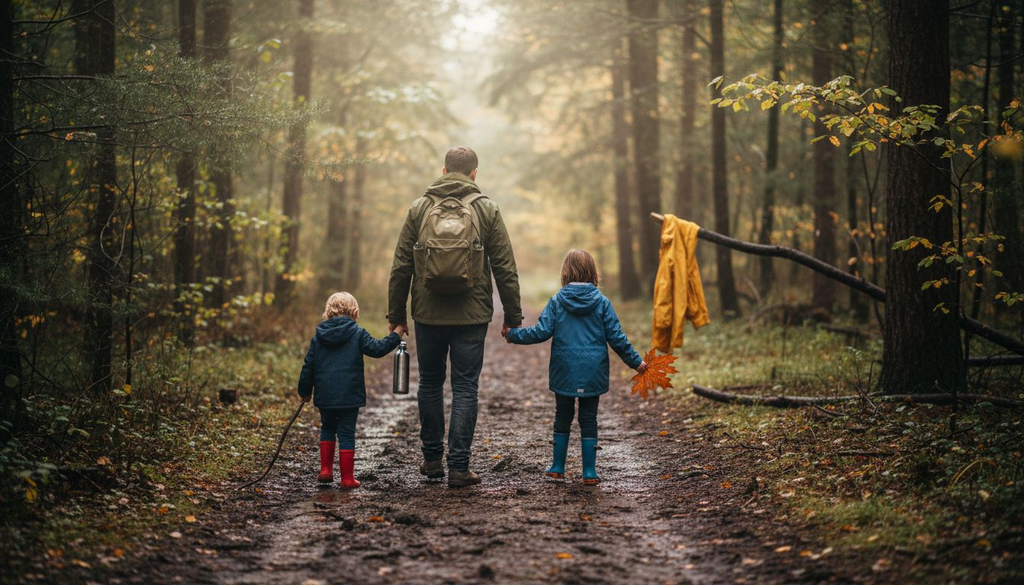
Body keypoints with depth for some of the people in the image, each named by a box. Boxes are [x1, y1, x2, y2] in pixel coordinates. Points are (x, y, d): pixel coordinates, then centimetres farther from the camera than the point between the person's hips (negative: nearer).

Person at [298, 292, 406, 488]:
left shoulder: (318, 336, 6)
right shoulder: (357, 334, -4)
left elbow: (308, 366, 9)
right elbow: (378, 349, -8)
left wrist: (305, 391, 19)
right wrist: (397, 334, 4)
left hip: (324, 396, 3)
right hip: (349, 395, -3)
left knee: (327, 428, 23)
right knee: (346, 433, 3)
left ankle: (326, 470, 16)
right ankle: (347, 478, 4)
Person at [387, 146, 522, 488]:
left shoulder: (419, 209, 2)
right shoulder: (486, 210, -1)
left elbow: (401, 268, 2)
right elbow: (505, 269, -2)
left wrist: (396, 315, 10)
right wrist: (512, 318, 5)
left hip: (428, 315, 1)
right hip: (471, 318, -1)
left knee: (430, 384, 16)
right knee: (465, 388, 3)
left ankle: (432, 458, 22)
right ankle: (458, 467, 0)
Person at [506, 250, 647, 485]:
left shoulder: (557, 302, -4)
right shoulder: (602, 303, -3)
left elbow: (542, 331, -8)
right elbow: (616, 337, -2)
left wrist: (514, 334, 5)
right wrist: (635, 362, 8)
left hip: (564, 373, 0)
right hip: (593, 374, 0)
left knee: (562, 418, 14)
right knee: (589, 420, 6)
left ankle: (558, 467, 19)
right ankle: (589, 472, 5)